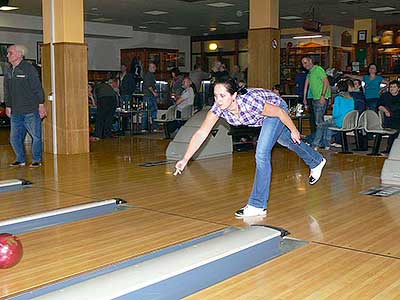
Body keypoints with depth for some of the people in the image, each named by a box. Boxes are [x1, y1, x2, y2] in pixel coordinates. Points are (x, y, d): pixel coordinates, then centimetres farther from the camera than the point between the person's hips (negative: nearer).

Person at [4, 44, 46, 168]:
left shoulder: (29, 68, -7)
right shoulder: (8, 71, 12)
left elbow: (38, 88, -8)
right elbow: (7, 91, 20)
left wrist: (41, 104, -10)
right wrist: (8, 106, 17)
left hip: (31, 111, -6)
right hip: (16, 112, 6)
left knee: (36, 136, 1)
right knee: (14, 137, 8)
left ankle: (37, 160, 14)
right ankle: (20, 160, 22)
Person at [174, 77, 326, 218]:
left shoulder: (249, 102, -43)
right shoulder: (218, 107, -29)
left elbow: (280, 112, -29)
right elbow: (201, 133, -29)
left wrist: (294, 130, -15)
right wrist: (185, 160, -35)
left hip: (276, 108, -7)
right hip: (262, 118, 7)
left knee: (262, 154, -18)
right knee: (286, 141, 27)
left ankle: (258, 205, -7)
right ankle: (316, 161, 57)